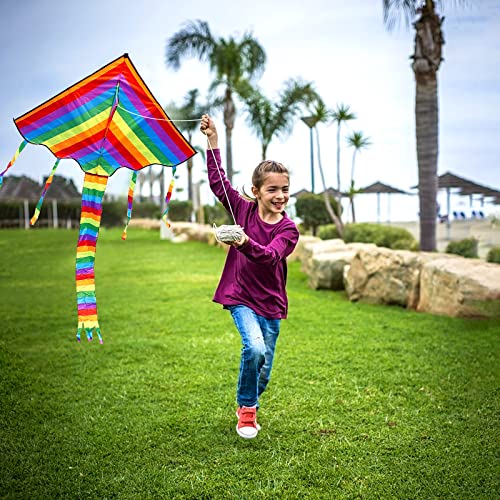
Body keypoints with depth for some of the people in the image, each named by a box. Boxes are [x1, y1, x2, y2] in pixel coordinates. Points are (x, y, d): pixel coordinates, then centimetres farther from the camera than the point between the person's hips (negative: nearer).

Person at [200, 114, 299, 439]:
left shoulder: (288, 229, -7)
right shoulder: (243, 209, -3)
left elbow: (270, 256, -24)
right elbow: (218, 181, -3)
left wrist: (247, 244, -43)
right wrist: (213, 140, -7)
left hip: (271, 303, 1)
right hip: (241, 296, -1)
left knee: (264, 370, 7)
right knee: (254, 348, -24)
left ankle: (249, 406, 38)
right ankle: (246, 409, -1)